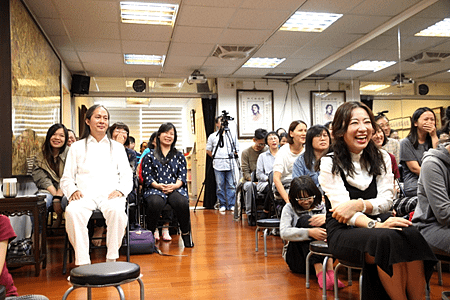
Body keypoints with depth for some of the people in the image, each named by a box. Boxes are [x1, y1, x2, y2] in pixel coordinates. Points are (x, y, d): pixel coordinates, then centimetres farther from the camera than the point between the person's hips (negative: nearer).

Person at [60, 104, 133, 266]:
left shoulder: (117, 147, 23)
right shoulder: (77, 147, 21)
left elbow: (127, 177, 16)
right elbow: (66, 178, 16)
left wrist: (120, 191, -6)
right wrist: (73, 191, -6)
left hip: (110, 194, 0)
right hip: (84, 194, 0)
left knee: (117, 210, -36)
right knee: (73, 212, -35)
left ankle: (112, 259, -25)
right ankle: (83, 262, -28)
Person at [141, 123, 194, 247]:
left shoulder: (179, 156, 18)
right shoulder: (150, 156, 14)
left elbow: (183, 175, 9)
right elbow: (147, 175, 4)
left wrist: (175, 185, -12)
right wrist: (158, 185, -14)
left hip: (175, 188, 1)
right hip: (155, 188, -1)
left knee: (182, 203, -33)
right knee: (155, 203, -36)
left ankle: (186, 233, -10)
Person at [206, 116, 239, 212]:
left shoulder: (232, 135, 11)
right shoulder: (212, 136, 8)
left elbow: (237, 149, 16)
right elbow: (208, 150, 14)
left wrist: (234, 154, 1)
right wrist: (215, 158, 7)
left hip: (230, 164, 1)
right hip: (218, 165, -1)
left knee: (231, 185, 0)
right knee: (220, 186, 2)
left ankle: (231, 205, 7)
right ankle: (222, 205, 10)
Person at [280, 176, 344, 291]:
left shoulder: (320, 206, 7)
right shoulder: (289, 208, -1)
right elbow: (284, 233, -18)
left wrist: (327, 218, -34)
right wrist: (309, 232, -34)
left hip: (320, 255, 2)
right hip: (296, 256, -2)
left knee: (323, 222, -22)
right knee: (305, 220, -24)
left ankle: (329, 269, -33)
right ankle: (319, 271, -36)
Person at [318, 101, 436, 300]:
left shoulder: (382, 158, 11)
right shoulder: (330, 163, -3)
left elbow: (386, 200, 3)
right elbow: (341, 206, -12)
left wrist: (359, 204, -19)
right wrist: (373, 225, -30)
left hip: (377, 224, 4)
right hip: (344, 232, -4)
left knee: (411, 235, -28)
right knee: (386, 239, -33)